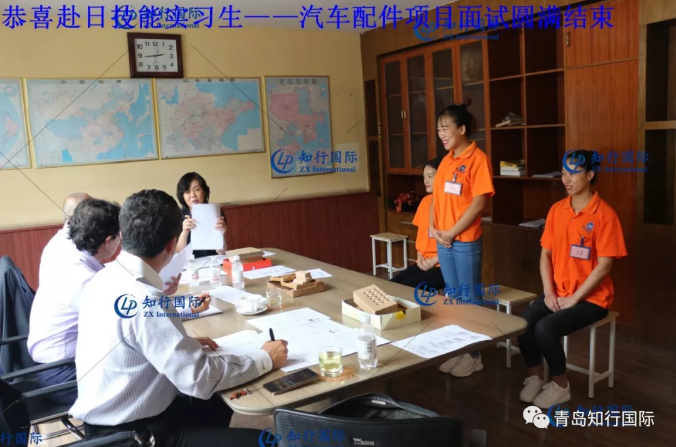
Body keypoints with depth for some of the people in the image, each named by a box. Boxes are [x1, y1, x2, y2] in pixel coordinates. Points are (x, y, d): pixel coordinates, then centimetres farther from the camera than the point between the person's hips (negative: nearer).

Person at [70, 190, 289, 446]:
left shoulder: (106, 278, -1)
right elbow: (200, 379, -26)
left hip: (113, 414, 9)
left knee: (219, 405, 25)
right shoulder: (144, 301, -29)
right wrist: (265, 359, -13)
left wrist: (185, 345, 6)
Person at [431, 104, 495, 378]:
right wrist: (433, 228, 0)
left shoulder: (477, 159, -11)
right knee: (452, 298, 15)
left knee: (470, 299, 4)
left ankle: (474, 355, 17)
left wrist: (452, 232, -15)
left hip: (466, 241, -7)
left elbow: (478, 203, -16)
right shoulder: (446, 160, 12)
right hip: (443, 240, 8)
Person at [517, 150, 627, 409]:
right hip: (557, 293, 5)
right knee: (523, 323, -19)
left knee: (545, 328, -26)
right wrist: (549, 292, -5)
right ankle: (535, 376, 6)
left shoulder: (604, 214, -13)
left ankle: (560, 386, 0)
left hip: (591, 297, -5)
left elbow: (604, 265, -15)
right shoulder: (556, 210, 5)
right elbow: (546, 253, 7)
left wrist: (574, 298, -16)